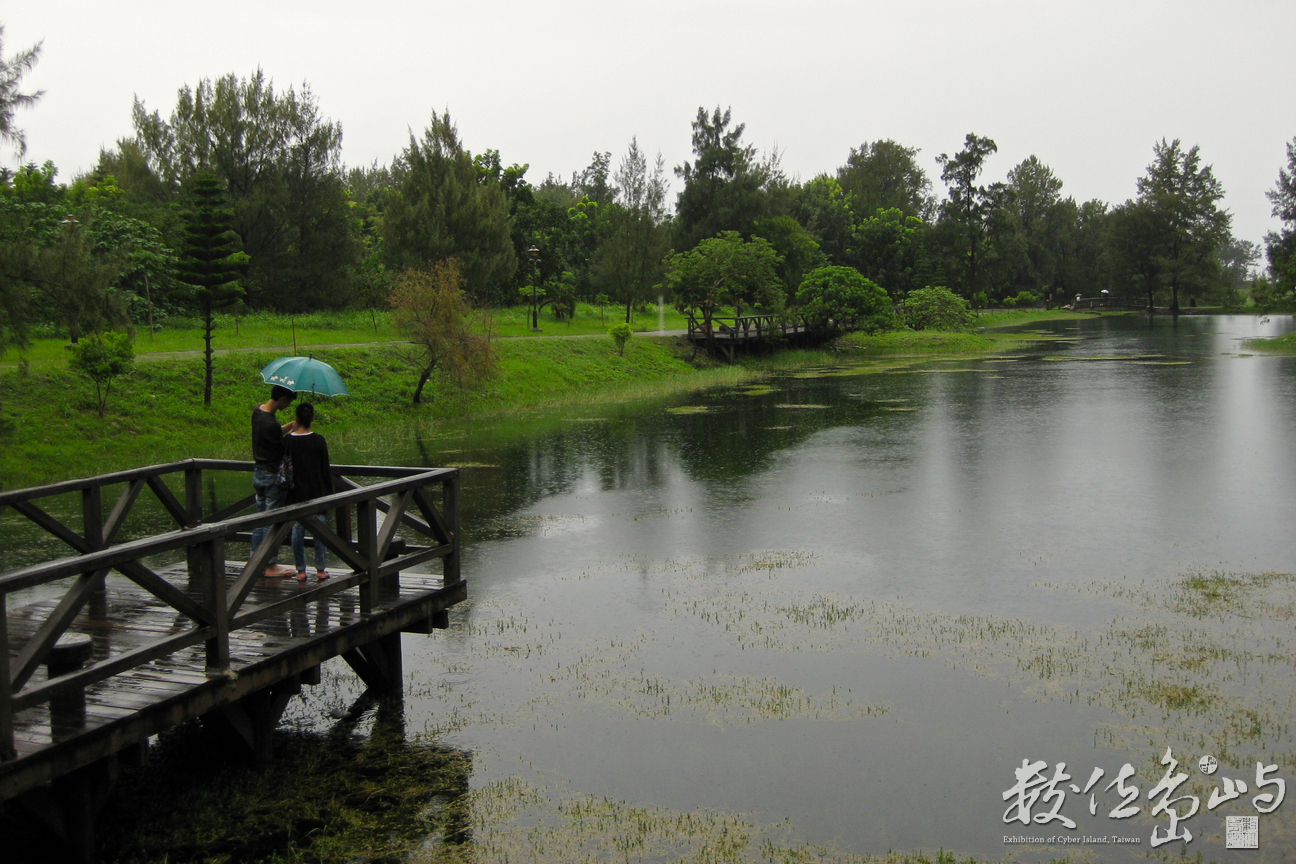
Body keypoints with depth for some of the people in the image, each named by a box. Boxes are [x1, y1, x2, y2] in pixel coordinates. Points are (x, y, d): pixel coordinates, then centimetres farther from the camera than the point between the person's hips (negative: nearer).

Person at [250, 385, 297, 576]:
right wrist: (294, 430, -7)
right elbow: (282, 450, -16)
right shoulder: (270, 423, -26)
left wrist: (291, 425, 3)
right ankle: (271, 565, 7)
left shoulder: (258, 410, 3)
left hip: (258, 472, 10)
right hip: (272, 476, -10)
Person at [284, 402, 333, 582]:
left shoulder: (288, 441, -5)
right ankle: (321, 569, 11)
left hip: (296, 493, 1)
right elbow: (326, 469, -3)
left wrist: (287, 489, 13)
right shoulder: (318, 440, -8)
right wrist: (329, 491, 6)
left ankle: (301, 570, 10)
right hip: (317, 492, -1)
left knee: (298, 530, 7)